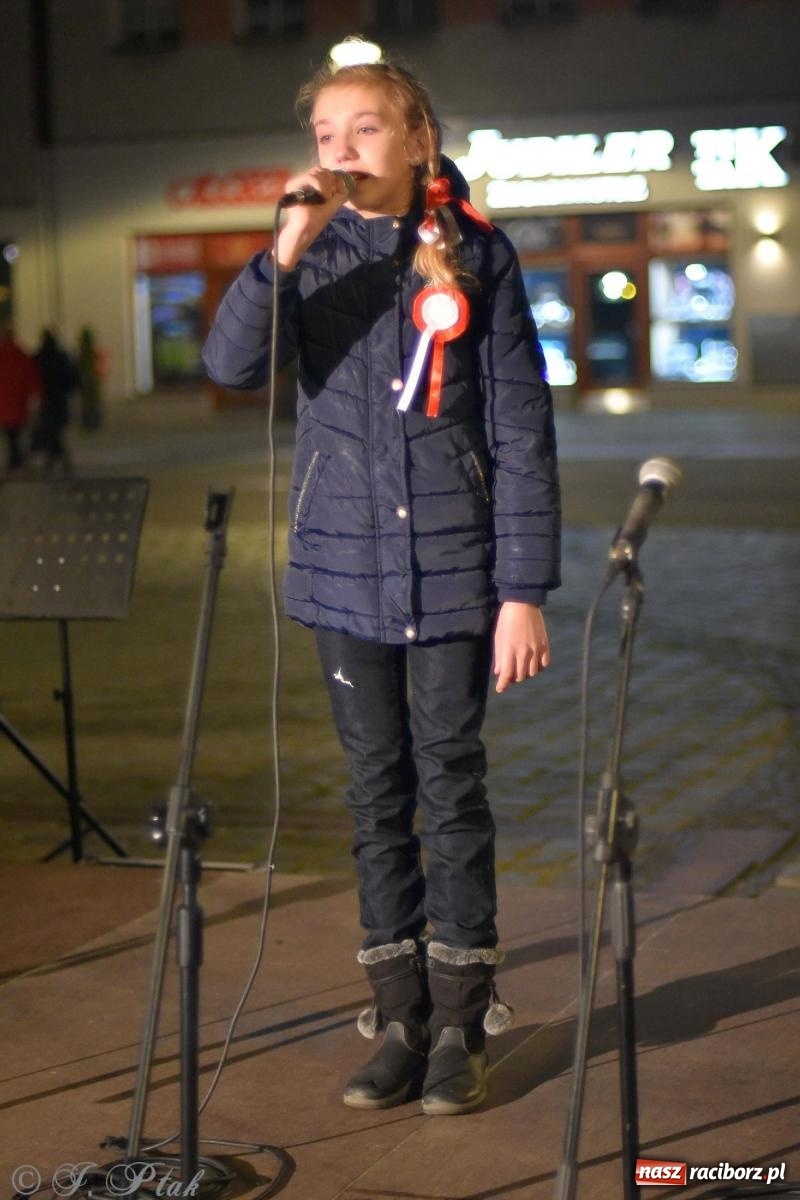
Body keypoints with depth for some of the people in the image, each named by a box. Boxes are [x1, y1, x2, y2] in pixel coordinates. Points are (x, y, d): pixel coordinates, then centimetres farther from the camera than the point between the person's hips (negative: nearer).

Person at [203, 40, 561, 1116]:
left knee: (451, 789, 2)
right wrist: (288, 249, -24)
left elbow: (521, 430, -3)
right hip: (347, 564, 3)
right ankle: (400, 1018, 18)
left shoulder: (474, 255, -2)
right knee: (379, 794, 8)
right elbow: (232, 364, -12)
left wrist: (524, 588, -8)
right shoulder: (319, 256, 4)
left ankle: (461, 1027, 13)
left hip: (454, 567, -2)